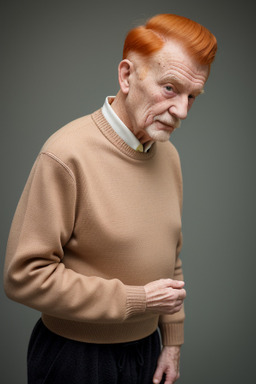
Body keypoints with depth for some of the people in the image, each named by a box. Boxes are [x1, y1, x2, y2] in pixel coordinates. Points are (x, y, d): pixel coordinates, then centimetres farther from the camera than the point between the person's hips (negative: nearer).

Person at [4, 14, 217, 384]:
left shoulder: (168, 154, 1)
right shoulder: (67, 155, -22)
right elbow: (24, 275, -22)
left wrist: (172, 342, 11)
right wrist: (135, 299, -19)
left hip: (147, 348, 6)